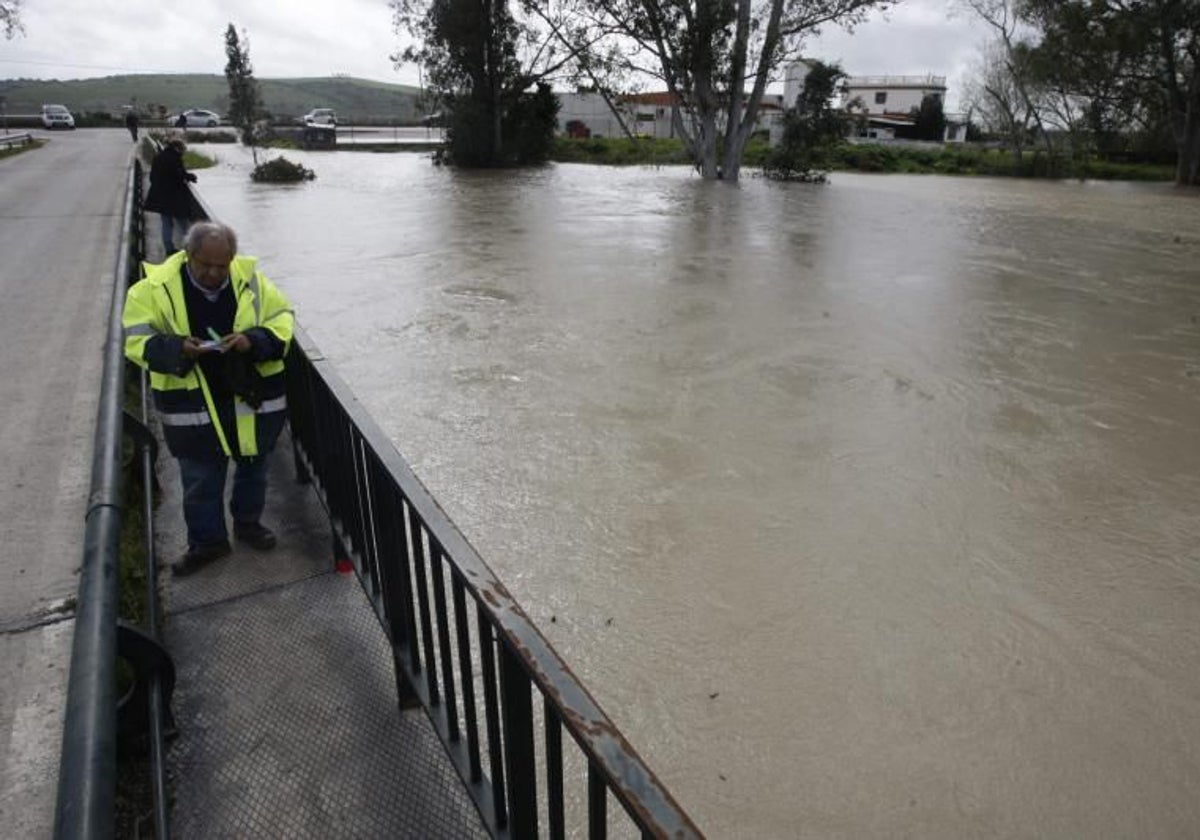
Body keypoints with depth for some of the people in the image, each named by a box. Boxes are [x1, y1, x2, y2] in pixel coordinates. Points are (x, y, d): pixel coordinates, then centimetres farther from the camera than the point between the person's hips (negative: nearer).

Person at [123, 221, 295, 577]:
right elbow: (137, 339, -7)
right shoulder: (156, 287, -9)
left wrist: (253, 341, -22)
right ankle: (207, 541, 32)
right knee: (200, 481, 11)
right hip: (193, 406, -1)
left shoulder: (250, 278, -6)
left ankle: (248, 522, 43)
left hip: (253, 399, 2)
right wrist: (178, 349, -26)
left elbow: (282, 320, -2)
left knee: (253, 467, 19)